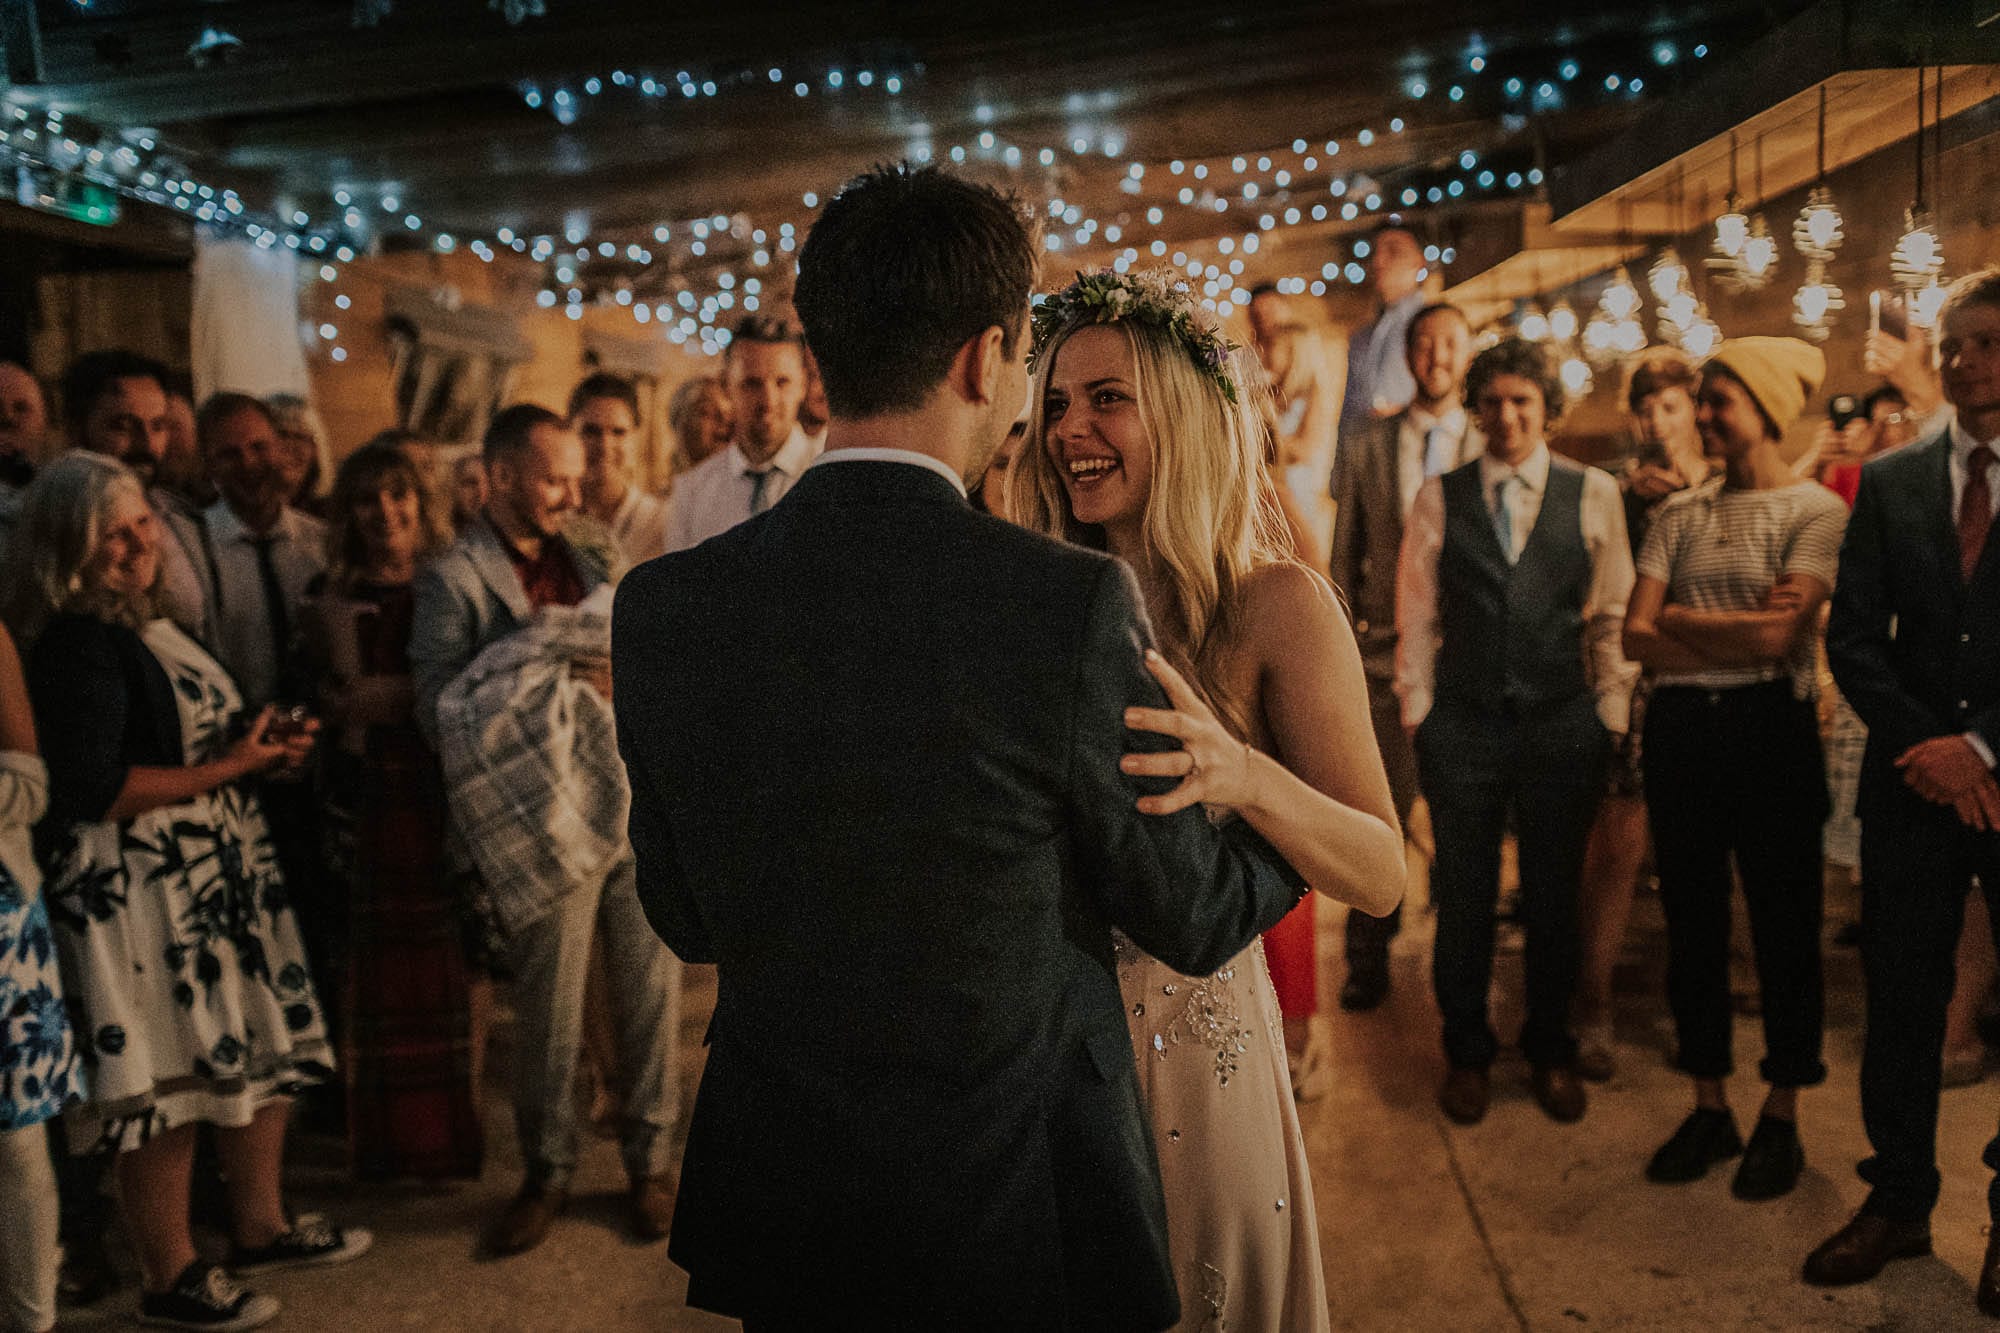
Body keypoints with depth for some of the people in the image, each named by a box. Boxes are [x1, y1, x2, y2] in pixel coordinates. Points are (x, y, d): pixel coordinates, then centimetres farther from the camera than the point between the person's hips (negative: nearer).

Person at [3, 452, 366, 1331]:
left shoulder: (146, 625, 12)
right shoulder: (78, 646, -16)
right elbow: (92, 790, -22)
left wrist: (265, 748, 5)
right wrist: (231, 768, -18)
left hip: (218, 873, 9)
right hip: (138, 889, -9)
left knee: (263, 1053, 16)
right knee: (167, 1086, 2)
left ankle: (261, 1227, 34)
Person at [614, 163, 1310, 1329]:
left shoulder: (660, 609, -10)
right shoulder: (1071, 604, -21)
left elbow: (686, 919, 2)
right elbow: (1196, 921, -8)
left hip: (779, 1217, 4)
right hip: (1021, 1213, -3)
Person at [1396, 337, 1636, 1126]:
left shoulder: (1594, 494, 3)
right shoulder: (1438, 498, 5)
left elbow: (1614, 613, 4)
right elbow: (1416, 616, 6)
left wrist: (1610, 714, 1)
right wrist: (1417, 710, 3)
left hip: (1562, 724, 0)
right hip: (1462, 726, 0)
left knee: (1554, 897, 11)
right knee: (1463, 897, 8)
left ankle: (1551, 1053, 31)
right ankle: (1466, 1053, 27)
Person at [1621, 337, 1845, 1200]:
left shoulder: (1817, 512, -4)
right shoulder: (1679, 515, 9)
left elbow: (1778, 638, -16)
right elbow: (1636, 637, 0)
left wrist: (1679, 620, -5)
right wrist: (1739, 632, -11)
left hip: (1769, 730, -4)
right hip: (1680, 731, 5)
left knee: (1784, 924, 6)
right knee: (1691, 920, 10)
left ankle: (1780, 1119, 22)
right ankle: (1709, 1108, 25)